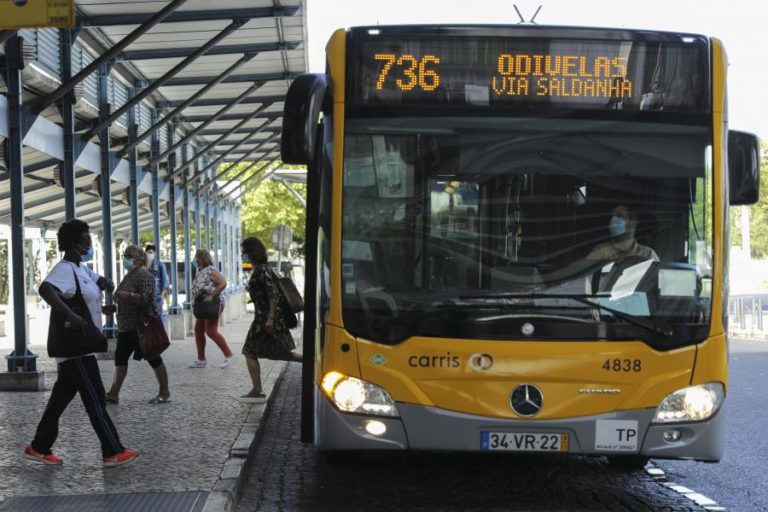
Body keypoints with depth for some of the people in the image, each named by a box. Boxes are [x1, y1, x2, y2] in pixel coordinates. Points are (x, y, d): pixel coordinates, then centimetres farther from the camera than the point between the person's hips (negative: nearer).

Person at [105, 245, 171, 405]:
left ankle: (165, 393, 8)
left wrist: (127, 295, -36)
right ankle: (114, 393, 10)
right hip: (126, 327, 10)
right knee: (120, 357, 7)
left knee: (154, 358, -1)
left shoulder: (145, 276, -12)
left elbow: (146, 298, -25)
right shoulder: (128, 276, 16)